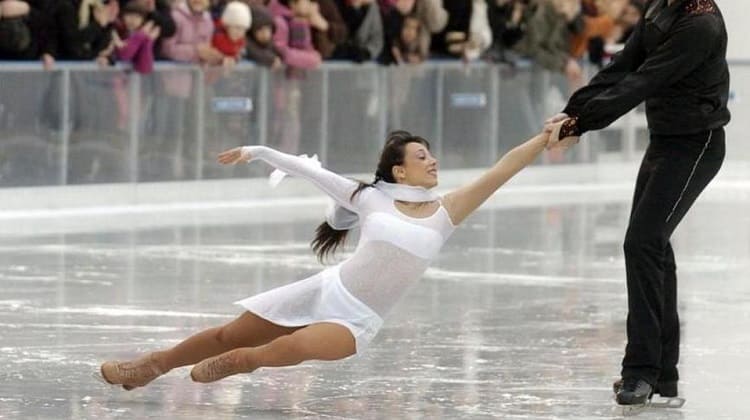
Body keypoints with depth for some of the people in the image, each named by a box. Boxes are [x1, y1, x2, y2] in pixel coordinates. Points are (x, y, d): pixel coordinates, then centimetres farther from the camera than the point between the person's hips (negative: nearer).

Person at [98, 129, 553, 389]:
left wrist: (546, 138, -13)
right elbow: (310, 170, 5)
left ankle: (239, 363, 1)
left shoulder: (445, 212, -2)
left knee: (296, 347, -31)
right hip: (327, 291, 1)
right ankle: (152, 365, 32)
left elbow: (500, 172, -8)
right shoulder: (370, 197, -2)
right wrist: (257, 151, 7)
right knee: (228, 334, 8)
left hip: (358, 321, -1)